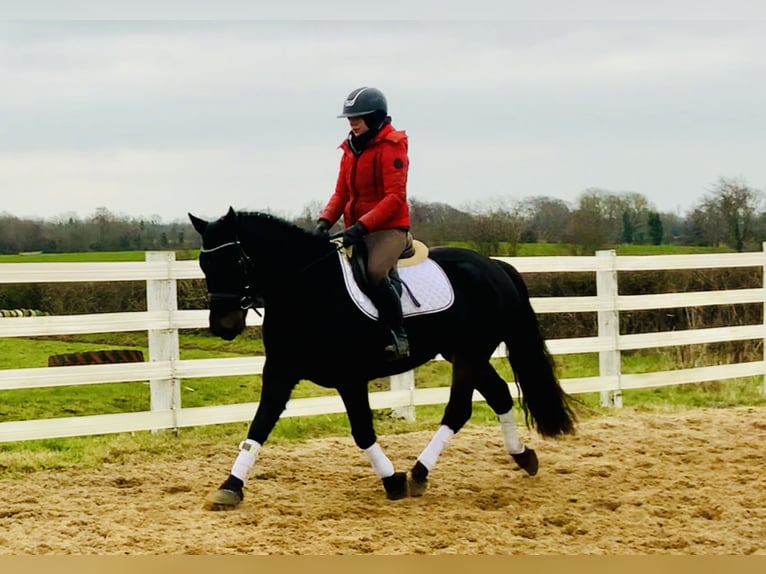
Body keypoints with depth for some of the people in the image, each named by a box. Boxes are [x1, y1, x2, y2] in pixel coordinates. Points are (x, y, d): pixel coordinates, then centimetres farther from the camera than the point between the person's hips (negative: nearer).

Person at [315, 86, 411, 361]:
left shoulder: (391, 148, -10)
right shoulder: (351, 149, 13)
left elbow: (395, 197, -18)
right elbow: (341, 192, 12)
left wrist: (362, 225, -26)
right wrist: (325, 220, -7)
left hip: (389, 228, -8)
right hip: (356, 229, 8)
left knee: (375, 272, -31)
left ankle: (399, 337, -23)